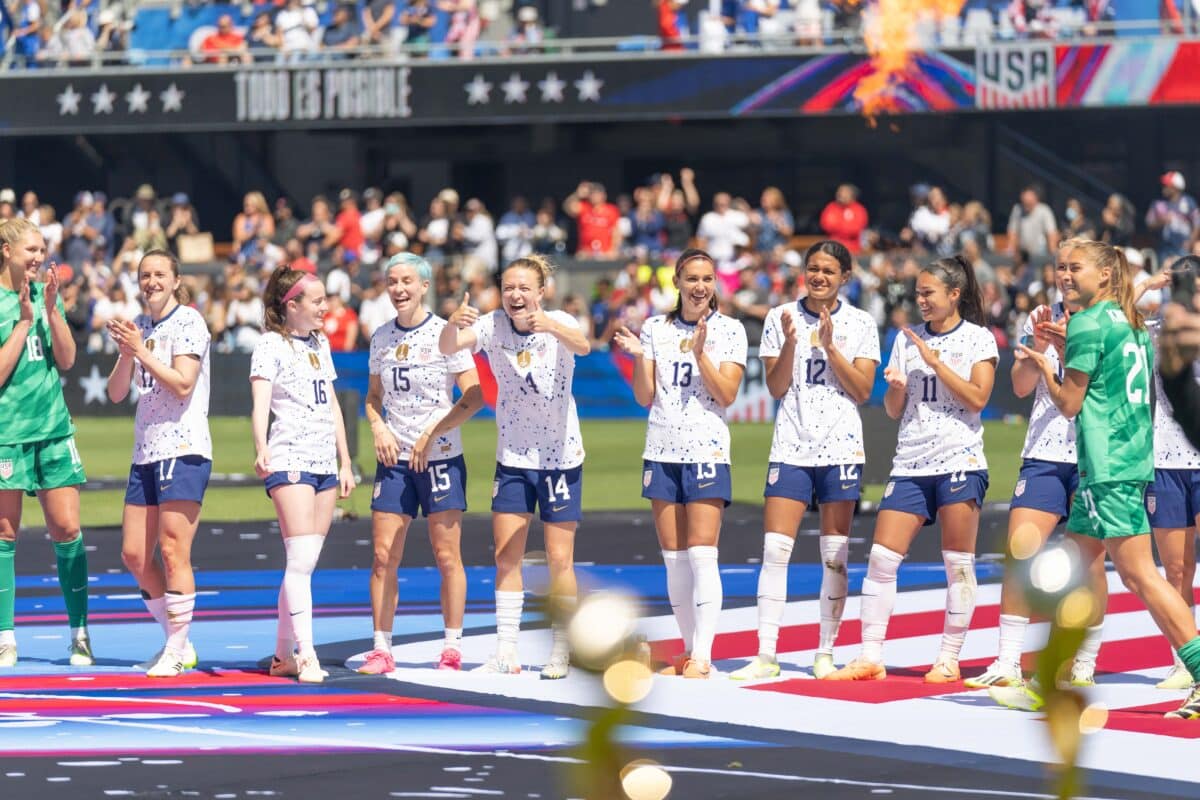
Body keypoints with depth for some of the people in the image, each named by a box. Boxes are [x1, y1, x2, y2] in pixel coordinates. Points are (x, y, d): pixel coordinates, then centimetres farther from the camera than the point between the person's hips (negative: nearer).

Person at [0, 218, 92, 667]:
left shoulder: (46, 294, 9)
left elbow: (66, 360, 4)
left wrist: (51, 310, -7)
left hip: (54, 428, 4)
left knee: (67, 529, 0)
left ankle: (80, 632, 5)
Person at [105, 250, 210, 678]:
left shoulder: (188, 322, -6)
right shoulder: (139, 326, 15)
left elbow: (182, 384, -17)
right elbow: (116, 393, 9)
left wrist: (140, 350, -19)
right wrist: (126, 353, -8)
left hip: (184, 451, -8)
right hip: (145, 452, 8)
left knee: (173, 550, -11)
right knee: (134, 555, 6)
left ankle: (177, 650, -5)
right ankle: (178, 642, 18)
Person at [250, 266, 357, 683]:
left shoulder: (320, 343, 17)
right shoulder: (271, 345, -5)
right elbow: (260, 402, -17)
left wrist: (345, 461, 19)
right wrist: (261, 448, -34)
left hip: (324, 463, 7)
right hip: (290, 460, -7)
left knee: (304, 562, 7)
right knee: (301, 558, -16)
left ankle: (284, 654, 13)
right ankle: (305, 654, -20)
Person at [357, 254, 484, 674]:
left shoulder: (445, 333, -6)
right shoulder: (381, 338, 9)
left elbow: (473, 398, -9)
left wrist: (431, 434, -15)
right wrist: (378, 426, -1)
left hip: (440, 457, -4)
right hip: (394, 458, 4)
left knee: (447, 557, 0)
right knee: (383, 557, -1)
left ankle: (452, 649, 7)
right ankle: (381, 650, 4)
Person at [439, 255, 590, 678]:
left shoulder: (559, 323, -15)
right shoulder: (493, 325, -7)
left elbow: (582, 346, -37)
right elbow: (448, 347, -23)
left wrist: (550, 327, -58)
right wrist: (453, 324, -46)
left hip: (560, 457, -3)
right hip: (512, 458, 3)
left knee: (559, 559, 0)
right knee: (505, 557, 3)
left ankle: (561, 653, 10)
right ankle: (506, 654, 8)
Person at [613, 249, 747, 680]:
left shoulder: (730, 330, 0)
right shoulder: (655, 328, 8)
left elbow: (727, 394, -7)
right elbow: (645, 397, 5)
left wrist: (700, 352, -17)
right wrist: (639, 357, -11)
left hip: (707, 451, -4)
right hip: (662, 450, 4)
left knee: (702, 555, -11)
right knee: (673, 558, 5)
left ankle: (703, 657, -13)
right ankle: (690, 651, 13)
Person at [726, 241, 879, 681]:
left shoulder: (861, 324, 4)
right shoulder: (780, 318, 5)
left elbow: (862, 392, -2)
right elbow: (776, 388, 2)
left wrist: (829, 346, -12)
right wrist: (790, 343, -14)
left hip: (841, 447, 0)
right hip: (791, 447, 0)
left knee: (835, 556, 2)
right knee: (775, 549, -9)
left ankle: (826, 652, 12)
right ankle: (765, 655, -8)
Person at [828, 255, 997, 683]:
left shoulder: (979, 339, 2)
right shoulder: (908, 340, 13)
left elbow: (977, 398, -10)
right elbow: (893, 410, 14)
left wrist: (935, 361, -13)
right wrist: (895, 386, -8)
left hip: (959, 461, -4)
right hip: (910, 463, 4)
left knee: (958, 563, -3)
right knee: (881, 558, -4)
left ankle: (949, 659, 5)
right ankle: (870, 658, -1)